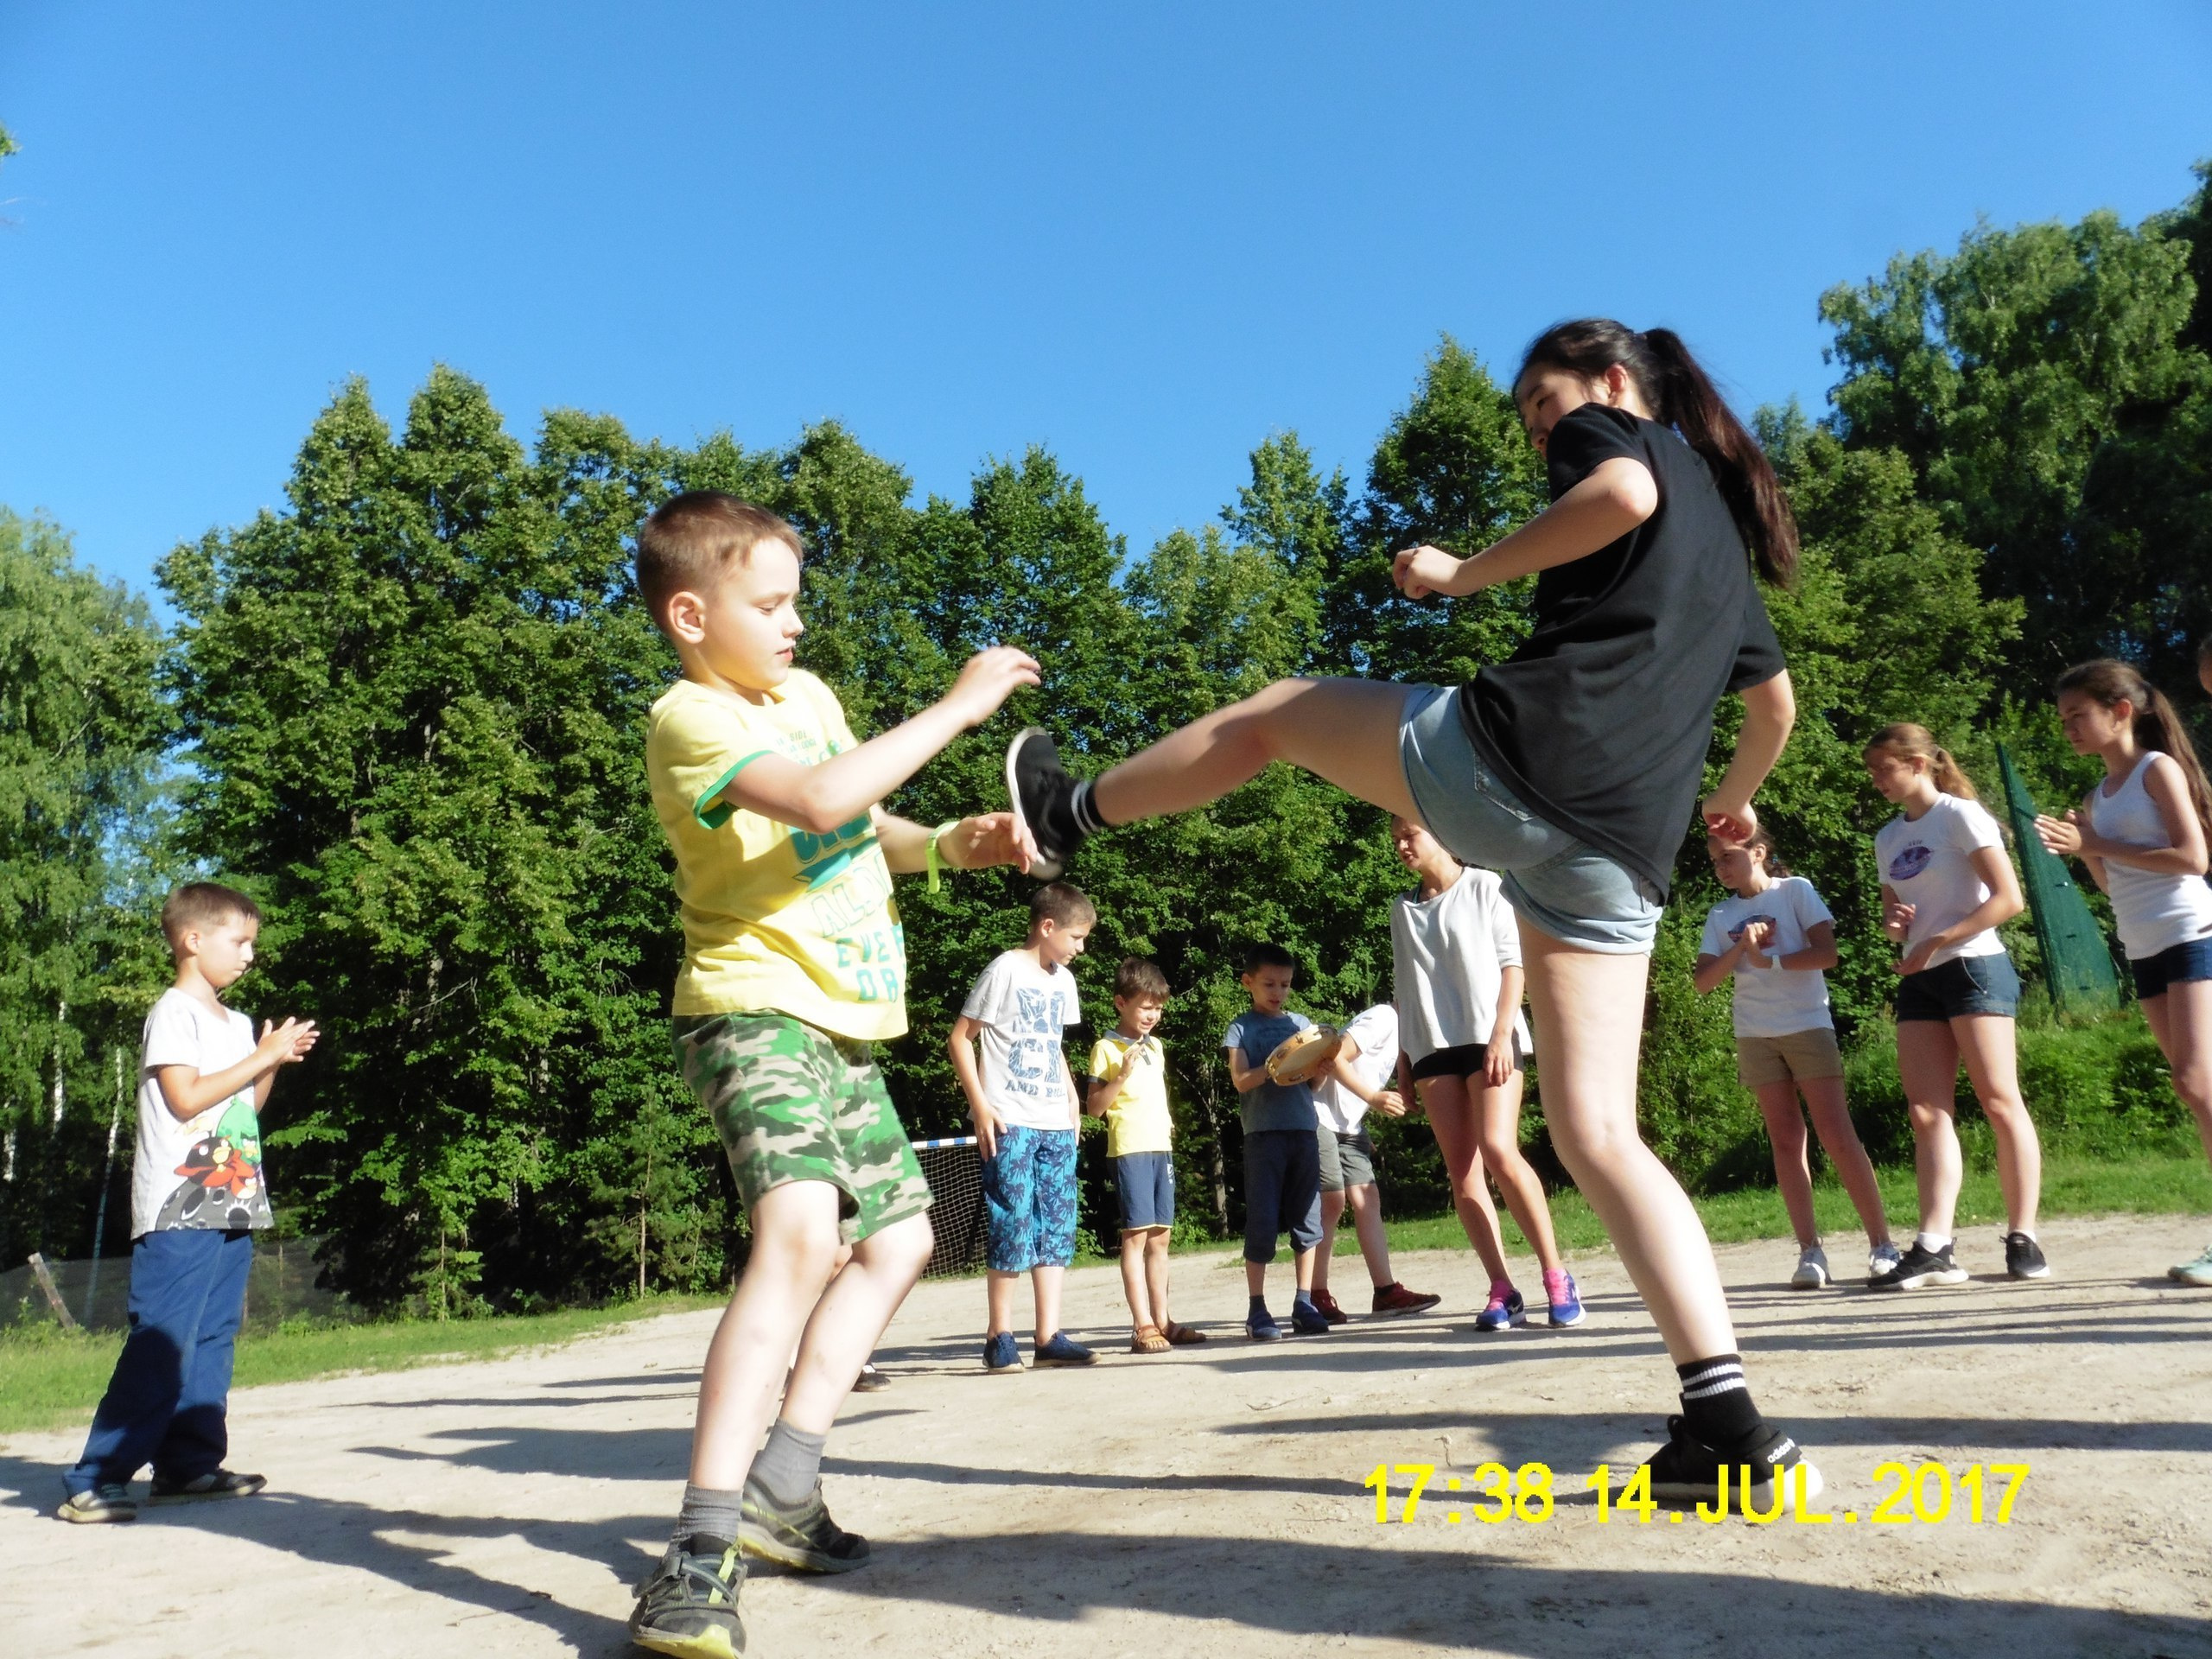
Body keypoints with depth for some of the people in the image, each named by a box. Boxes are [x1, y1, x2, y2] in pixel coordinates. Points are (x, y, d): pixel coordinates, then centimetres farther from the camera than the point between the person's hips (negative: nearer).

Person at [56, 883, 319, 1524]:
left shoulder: (236, 1024, 17)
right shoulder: (174, 1013, -7)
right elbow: (186, 1098, -17)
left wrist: (276, 1063, 4)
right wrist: (262, 1056, -13)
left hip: (232, 1206, 8)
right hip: (180, 1209, -8)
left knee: (212, 1340, 10)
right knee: (160, 1344, -10)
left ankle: (189, 1464, 17)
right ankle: (95, 1479, -5)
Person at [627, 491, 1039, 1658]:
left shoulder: (806, 692, 13)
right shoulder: (691, 718, -14)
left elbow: (857, 837, 23)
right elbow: (824, 798, -32)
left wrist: (950, 844, 4)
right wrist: (958, 704, -24)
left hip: (839, 1020, 10)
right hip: (756, 1011, -10)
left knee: (898, 1237, 16)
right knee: (803, 1232, -31)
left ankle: (779, 1484, 23)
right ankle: (700, 1555, -29)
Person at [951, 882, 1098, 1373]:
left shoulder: (1062, 980, 14)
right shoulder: (1006, 970, -8)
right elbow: (960, 1037, -8)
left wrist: (1072, 1095, 13)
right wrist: (980, 1106, -13)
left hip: (1056, 1125, 7)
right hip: (1009, 1124, -7)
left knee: (1057, 1228, 5)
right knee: (1013, 1227, -4)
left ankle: (1049, 1336, 10)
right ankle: (999, 1337, 7)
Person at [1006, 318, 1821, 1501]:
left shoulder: (1613, 434, 11)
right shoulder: (1729, 531, 33)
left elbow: (1623, 497, -16)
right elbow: (1777, 707, 41)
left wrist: (1464, 575, -6)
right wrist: (1734, 798, 59)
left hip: (1511, 754, -7)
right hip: (1621, 849, 7)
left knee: (1273, 713, 20)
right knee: (1596, 1132, 5)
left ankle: (1068, 812, 35)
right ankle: (1728, 1426, -3)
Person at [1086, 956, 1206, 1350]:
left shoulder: (1155, 1047, 17)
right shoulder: (1106, 1048, -5)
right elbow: (1094, 1107, -8)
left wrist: (1167, 1123, 14)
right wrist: (1122, 1075, -18)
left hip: (1161, 1148, 7)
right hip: (1129, 1149, -7)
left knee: (1160, 1237, 10)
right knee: (1136, 1235, -9)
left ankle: (1162, 1321, 16)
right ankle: (1142, 1326, -8)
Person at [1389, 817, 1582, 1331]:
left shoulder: (1485, 887, 5)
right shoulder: (1403, 909, 17)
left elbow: (1513, 963, -1)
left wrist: (1502, 1030, -13)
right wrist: (1405, 1062, 13)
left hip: (1488, 1036, -4)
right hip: (1431, 1045, 5)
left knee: (1498, 1152, -19)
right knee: (1461, 1171, -3)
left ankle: (1556, 1275, -8)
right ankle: (1502, 1290, -1)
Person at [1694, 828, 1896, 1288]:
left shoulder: (1795, 890, 0)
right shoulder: (1721, 916, 9)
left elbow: (1826, 953, -10)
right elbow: (1703, 982, 0)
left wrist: (1769, 960, -15)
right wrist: (1742, 949, -12)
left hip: (1808, 1026, -4)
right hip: (1755, 1036, 4)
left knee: (1837, 1137, -7)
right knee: (1785, 1140, 3)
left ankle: (1882, 1244, -1)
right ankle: (1810, 1250, 4)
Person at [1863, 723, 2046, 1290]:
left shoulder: (1960, 815, -4)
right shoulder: (1887, 838, 17)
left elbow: (2008, 898, -12)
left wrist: (1935, 942, -16)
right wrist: (1891, 923, 1)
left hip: (1974, 968, -7)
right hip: (1919, 983, 7)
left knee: (1999, 1101, -5)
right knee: (1926, 1112, -3)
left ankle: (2023, 1238, 3)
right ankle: (1934, 1247, -7)